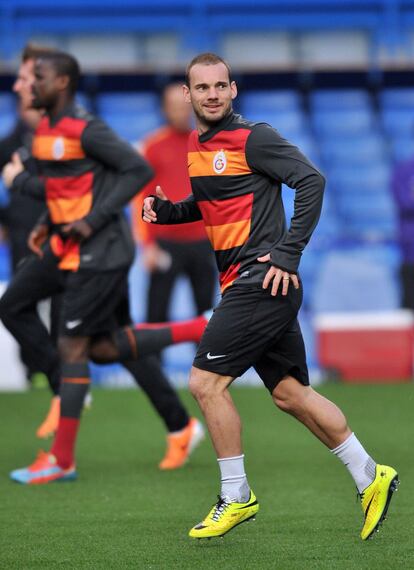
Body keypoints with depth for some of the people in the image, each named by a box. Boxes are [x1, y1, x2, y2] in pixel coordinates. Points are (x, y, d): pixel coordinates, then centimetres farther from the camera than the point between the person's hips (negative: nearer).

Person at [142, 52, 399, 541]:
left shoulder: (251, 138, -11)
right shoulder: (197, 144, 13)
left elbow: (311, 181, -16)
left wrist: (288, 252, -19)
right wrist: (165, 210, 9)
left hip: (261, 278, -9)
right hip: (241, 282, 9)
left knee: (206, 381, -10)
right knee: (289, 393, 10)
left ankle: (236, 497, 1)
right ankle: (370, 477, 18)